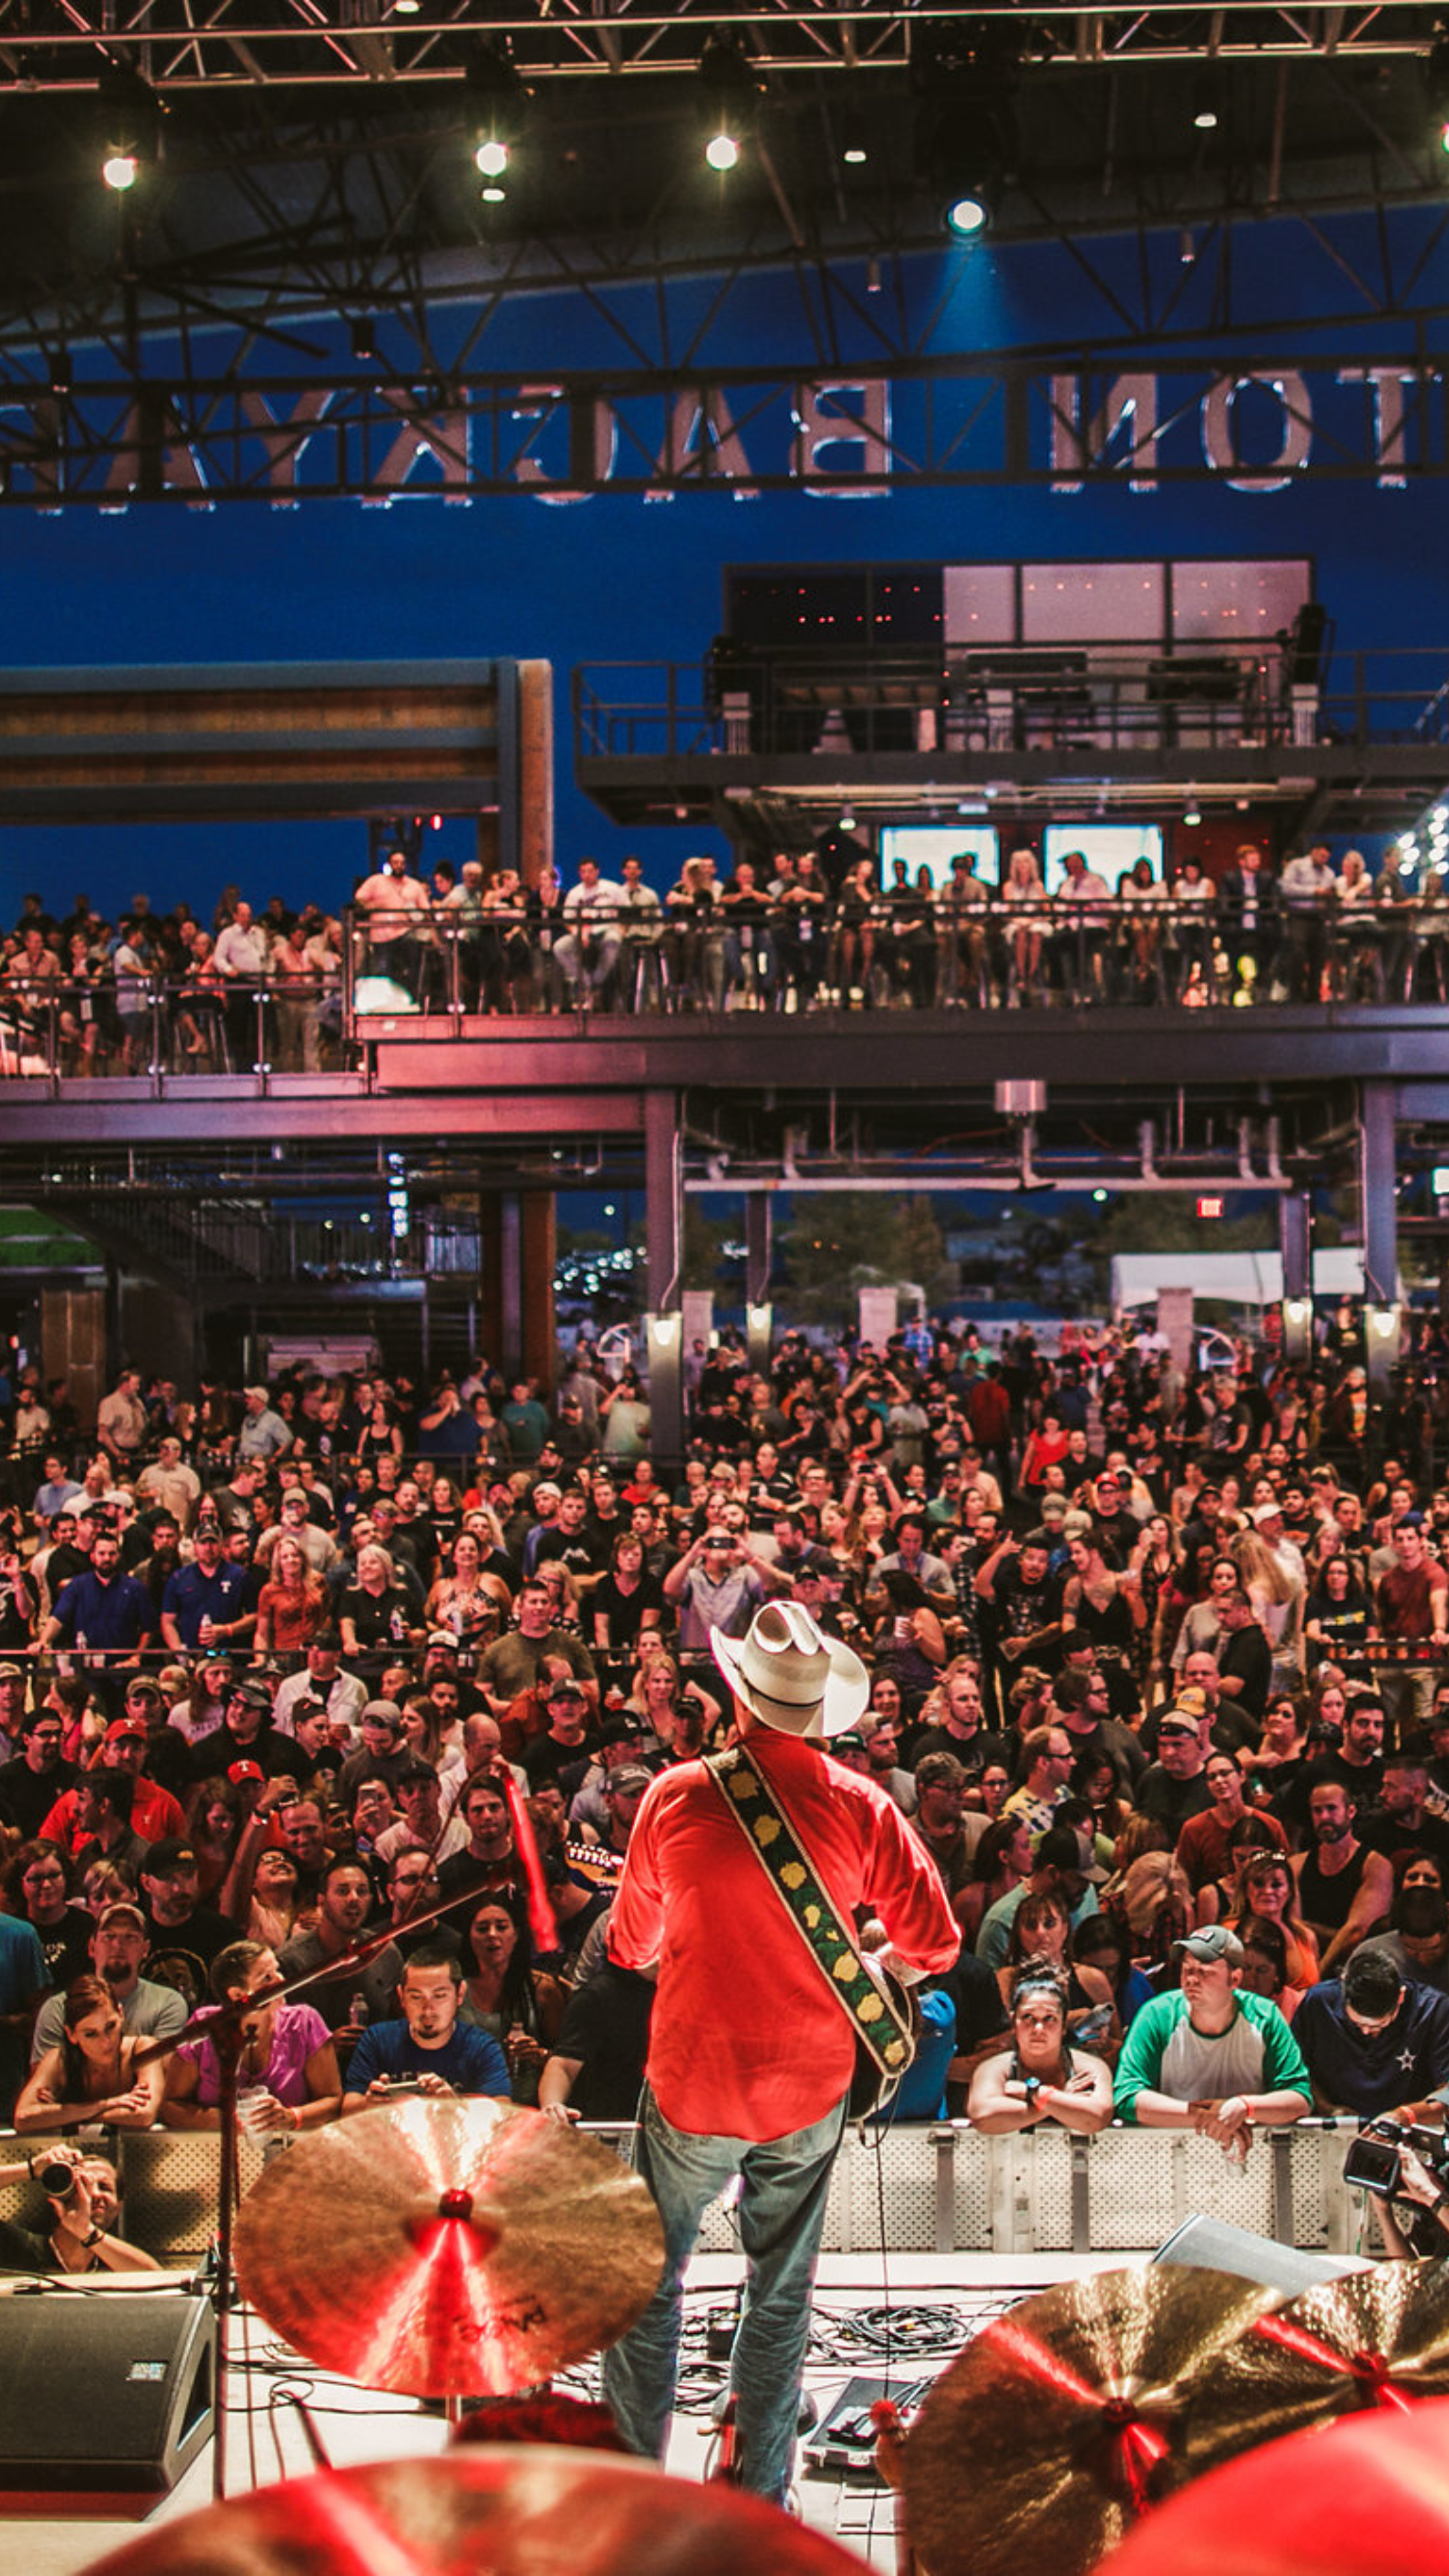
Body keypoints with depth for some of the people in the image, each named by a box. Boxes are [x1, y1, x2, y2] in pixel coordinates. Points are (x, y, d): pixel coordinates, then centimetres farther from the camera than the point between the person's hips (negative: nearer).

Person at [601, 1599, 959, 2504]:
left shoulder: (677, 1796, -10)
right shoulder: (861, 1806, -9)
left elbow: (631, 1945, 3)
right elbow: (936, 1942, -5)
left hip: (692, 2087, -1)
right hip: (810, 2088, 1)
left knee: (647, 2288, 13)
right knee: (781, 2299, 14)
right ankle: (761, 2499, 19)